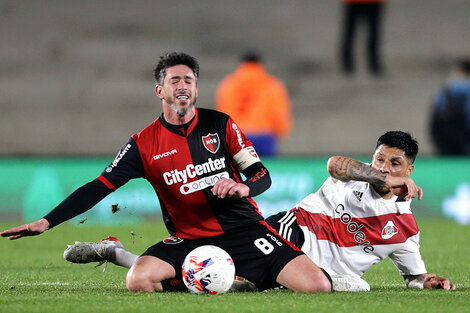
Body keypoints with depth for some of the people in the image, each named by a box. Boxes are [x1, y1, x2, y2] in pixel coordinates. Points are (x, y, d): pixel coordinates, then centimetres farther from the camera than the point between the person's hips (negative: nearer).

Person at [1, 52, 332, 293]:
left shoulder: (219, 124, 4)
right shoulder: (144, 144, 2)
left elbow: (262, 174, 4)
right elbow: (99, 187, 0)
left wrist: (244, 187, -22)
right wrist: (46, 222, -9)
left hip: (243, 227, 0)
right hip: (190, 239, 0)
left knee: (318, 285, -20)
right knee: (138, 280, -31)